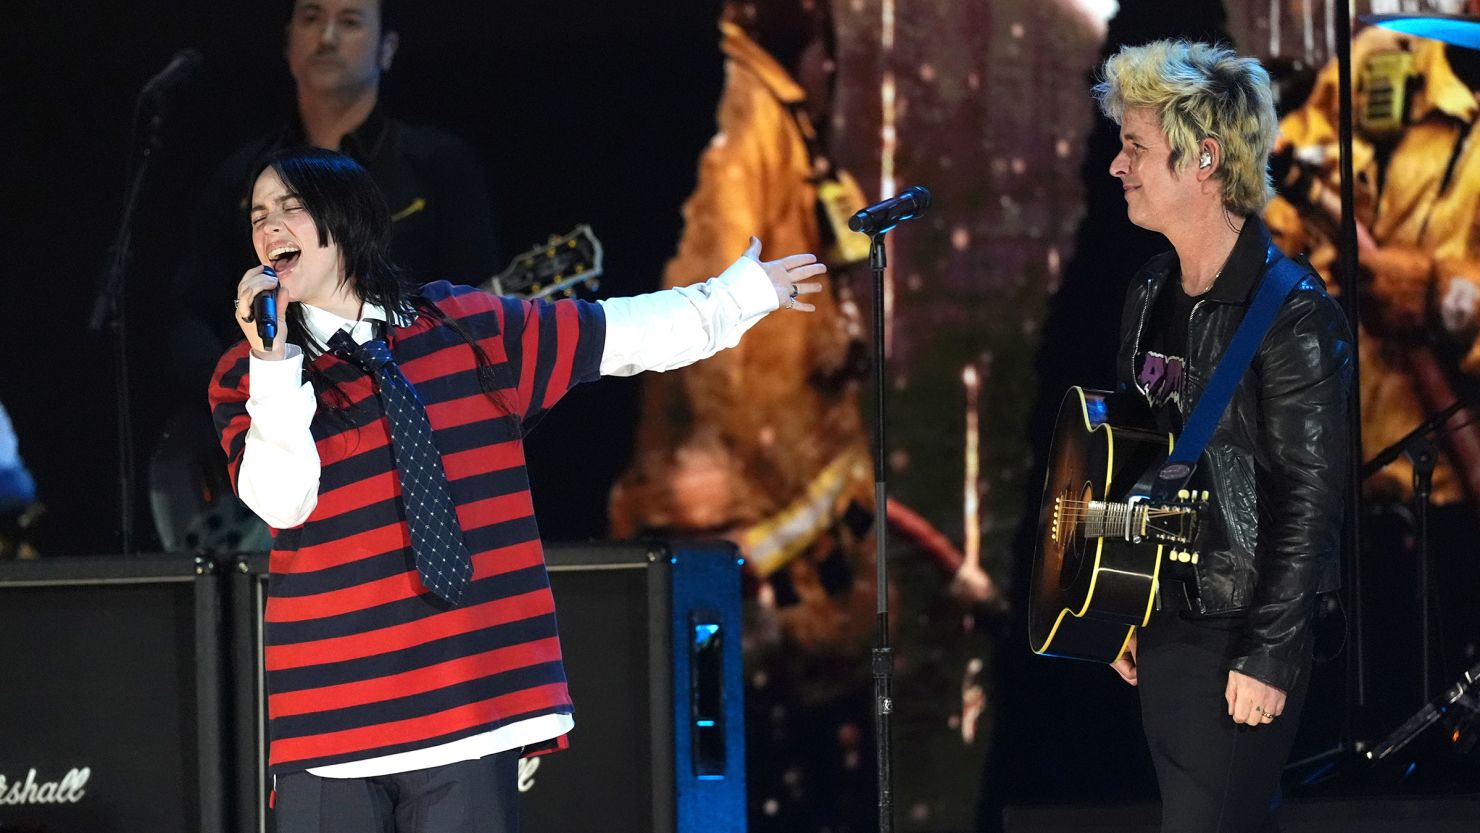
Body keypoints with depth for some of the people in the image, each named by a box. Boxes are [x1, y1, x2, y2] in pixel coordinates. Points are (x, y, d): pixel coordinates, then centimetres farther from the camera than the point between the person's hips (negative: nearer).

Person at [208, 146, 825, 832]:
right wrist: (274, 363, -19)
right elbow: (283, 501, -11)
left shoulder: (464, 327, 9)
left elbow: (618, 334, 18)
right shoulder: (245, 378, 3)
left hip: (473, 696, 2)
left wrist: (739, 294, 22)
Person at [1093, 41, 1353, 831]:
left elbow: (1312, 498, -18)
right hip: (1162, 618, 8)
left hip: (1239, 638, -8)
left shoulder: (1292, 314, -16)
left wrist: (1270, 656, -19)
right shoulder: (1151, 293, 9)